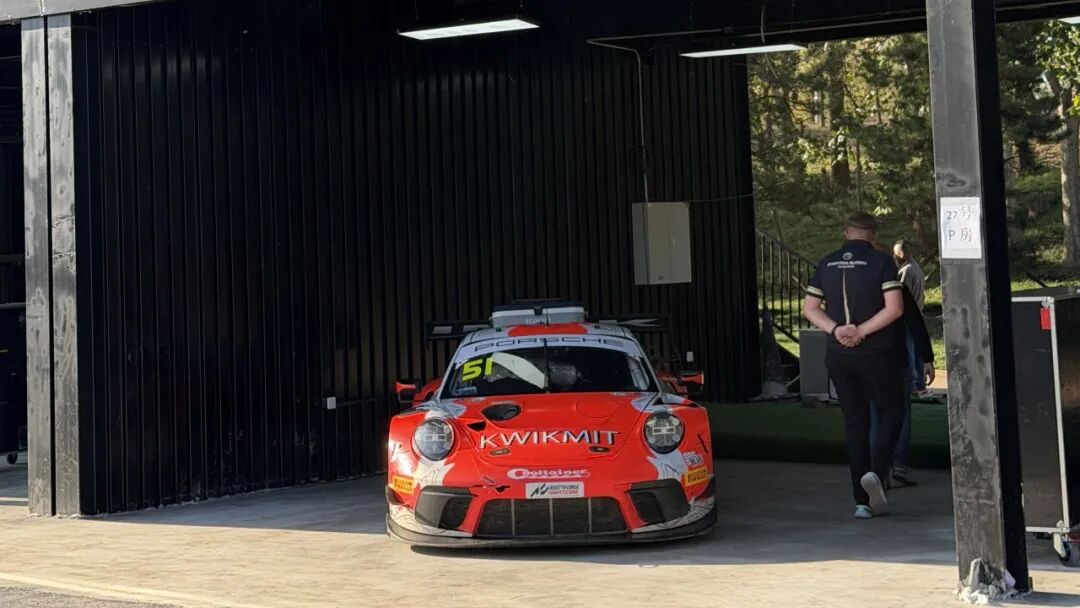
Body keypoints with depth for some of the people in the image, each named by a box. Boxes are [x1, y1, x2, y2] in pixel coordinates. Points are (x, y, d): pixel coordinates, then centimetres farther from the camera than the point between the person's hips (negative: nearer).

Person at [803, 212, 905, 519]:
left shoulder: (827, 265, 6)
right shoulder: (881, 261, -7)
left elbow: (810, 309, 2)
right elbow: (894, 308, -15)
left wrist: (835, 330, -9)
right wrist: (861, 331, -12)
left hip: (839, 356, 4)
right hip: (877, 354, -4)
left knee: (854, 423, 9)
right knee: (890, 414, 12)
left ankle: (863, 500, 8)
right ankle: (875, 472, -12)